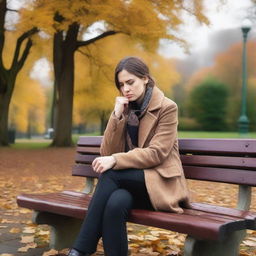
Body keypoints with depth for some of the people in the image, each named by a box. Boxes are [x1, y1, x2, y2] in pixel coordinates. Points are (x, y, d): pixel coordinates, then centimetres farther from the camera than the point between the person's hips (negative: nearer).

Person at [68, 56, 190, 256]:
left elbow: (156, 153, -15)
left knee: (110, 174, -28)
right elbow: (108, 152, 2)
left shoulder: (167, 107, -5)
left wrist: (115, 160, -26)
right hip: (131, 183, 4)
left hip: (160, 183, -4)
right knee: (116, 203, -32)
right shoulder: (125, 109, 10)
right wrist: (117, 116, -9)